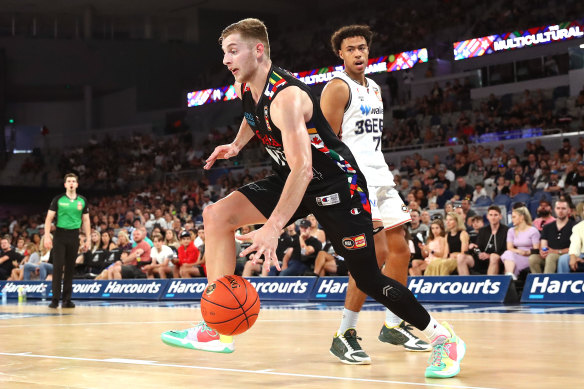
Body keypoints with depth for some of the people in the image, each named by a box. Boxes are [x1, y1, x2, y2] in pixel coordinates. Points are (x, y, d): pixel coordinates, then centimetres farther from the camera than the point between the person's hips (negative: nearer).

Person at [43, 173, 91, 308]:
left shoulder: (82, 201, 8)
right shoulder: (58, 199, 0)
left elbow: (86, 221, 12)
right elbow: (49, 218, 0)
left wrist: (88, 239, 5)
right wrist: (47, 236, -10)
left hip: (74, 235, 2)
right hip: (60, 234, -2)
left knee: (70, 268, 5)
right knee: (57, 267, -8)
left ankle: (67, 299, 11)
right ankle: (55, 299, -4)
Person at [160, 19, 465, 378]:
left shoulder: (286, 96, -28)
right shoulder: (245, 87, -2)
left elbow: (303, 169, -38)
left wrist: (273, 228, -46)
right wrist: (237, 145, 10)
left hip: (337, 184, -8)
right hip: (292, 180, 8)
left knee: (369, 280, -6)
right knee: (217, 216, -10)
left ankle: (444, 338, 14)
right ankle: (218, 329, -9)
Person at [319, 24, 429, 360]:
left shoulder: (375, 89, 18)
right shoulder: (338, 88, -8)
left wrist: (386, 175, 18)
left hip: (379, 176, 9)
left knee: (400, 250, 10)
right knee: (376, 253, -16)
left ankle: (393, 325, 23)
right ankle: (344, 335, -10)